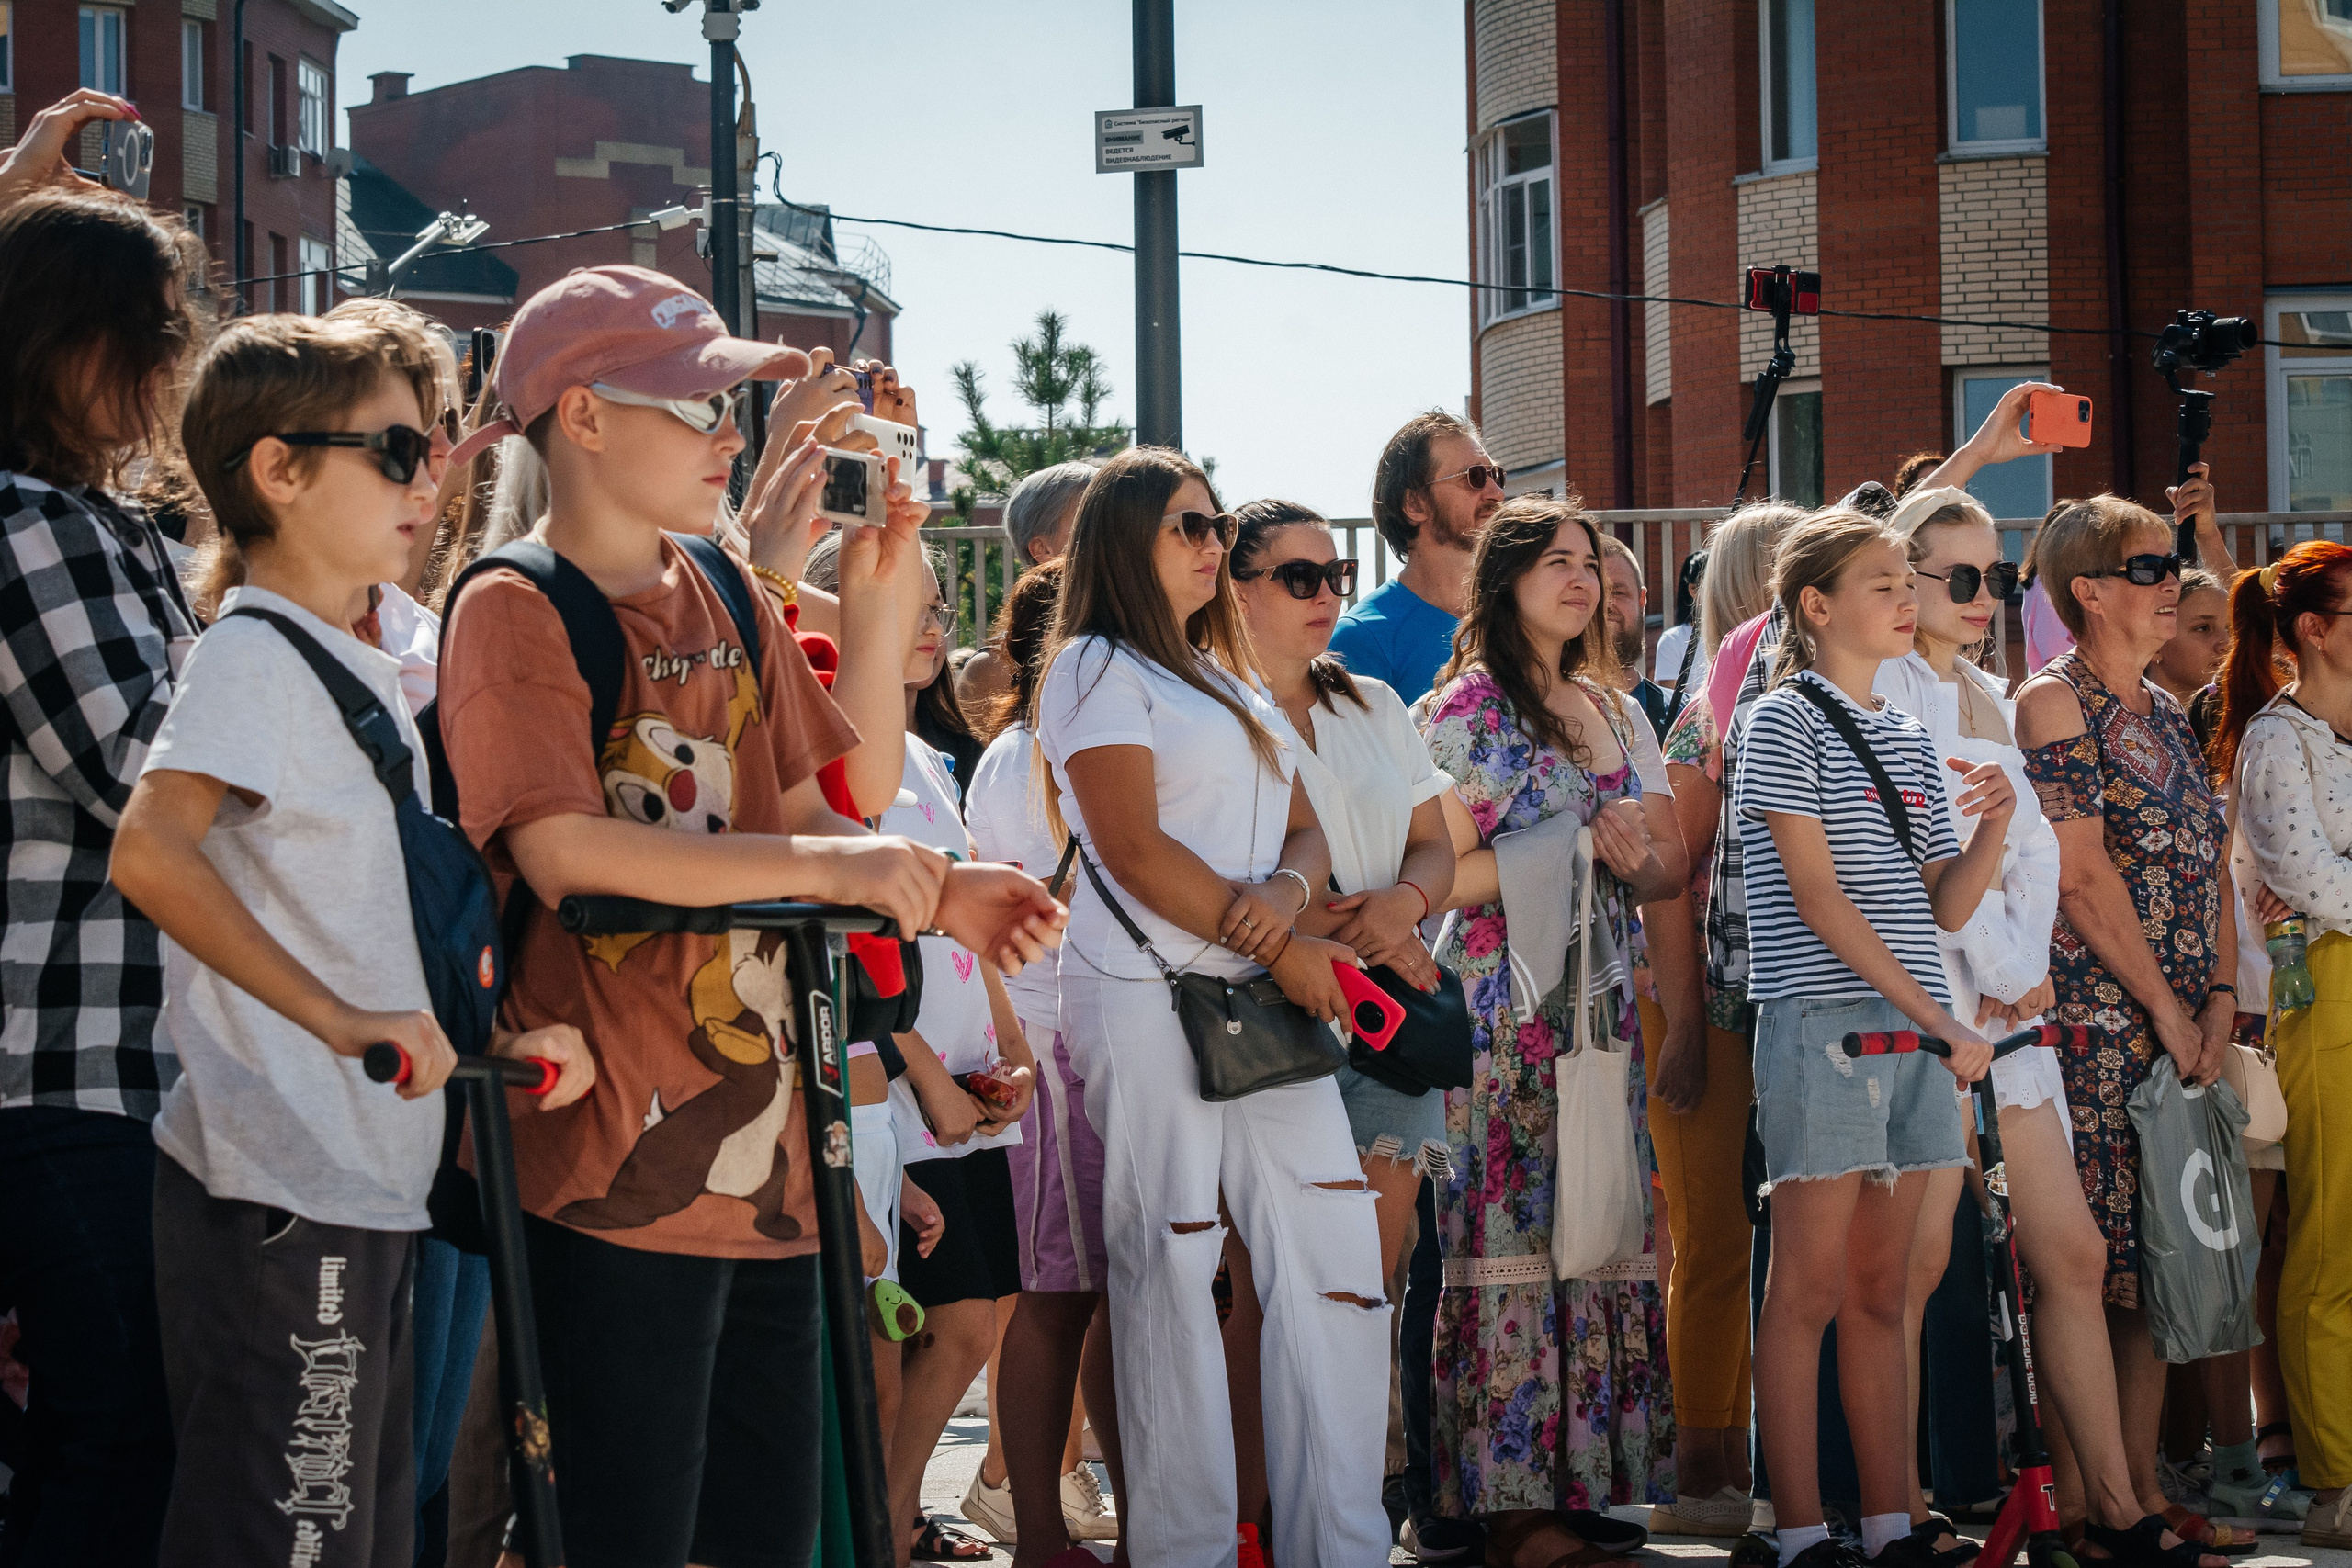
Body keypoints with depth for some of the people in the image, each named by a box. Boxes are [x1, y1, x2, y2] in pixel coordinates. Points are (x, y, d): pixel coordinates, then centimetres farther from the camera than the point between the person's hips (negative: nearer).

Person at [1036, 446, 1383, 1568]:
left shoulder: (1229, 679, 23)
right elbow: (1134, 850, -11)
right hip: (1150, 999, -7)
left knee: (1338, 1260, 1)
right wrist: (1277, 944, -10)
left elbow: (1305, 831, 16)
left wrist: (1289, 892, -8)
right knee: (1172, 1275, -5)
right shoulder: (1098, 669, -1)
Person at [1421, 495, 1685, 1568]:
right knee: (1514, 1236, -8)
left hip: (1602, 1001, 6)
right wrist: (1578, 845, -14)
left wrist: (1637, 858, -7)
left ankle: (1589, 1478, 5)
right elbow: (1443, 876, -11)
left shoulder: (1614, 709, 17)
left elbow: (1670, 867, 16)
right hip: (1501, 1006, -6)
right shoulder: (1466, 708, -3)